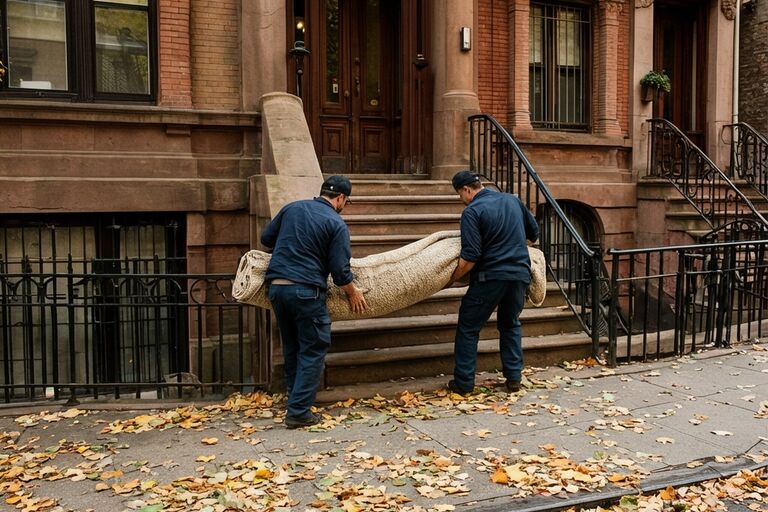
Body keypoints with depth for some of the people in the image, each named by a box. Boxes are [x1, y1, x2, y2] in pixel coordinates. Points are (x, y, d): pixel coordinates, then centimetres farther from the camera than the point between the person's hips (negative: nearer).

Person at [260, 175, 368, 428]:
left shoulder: (291, 208, 11)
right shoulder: (336, 223, -4)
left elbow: (266, 239, 20)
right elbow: (340, 270, -7)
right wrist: (353, 293, 10)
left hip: (276, 286, 6)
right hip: (305, 291, -6)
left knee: (291, 348, 19)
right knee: (313, 350, 4)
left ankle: (295, 400, 30)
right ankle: (299, 412, 2)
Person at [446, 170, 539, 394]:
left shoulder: (472, 212, -9)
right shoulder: (513, 200, 10)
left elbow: (469, 257, -15)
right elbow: (534, 233, 21)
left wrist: (452, 279, -2)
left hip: (490, 277, -6)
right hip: (521, 274, 6)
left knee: (468, 328, 7)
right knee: (510, 325, 22)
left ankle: (463, 382, 8)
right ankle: (514, 378, 19)